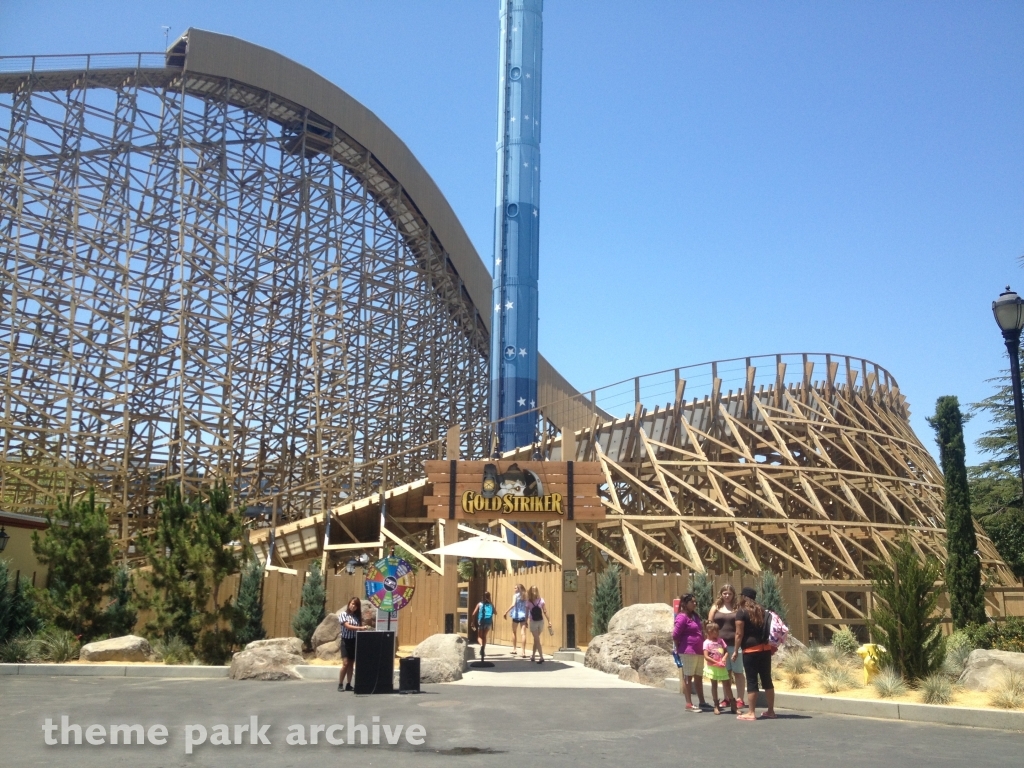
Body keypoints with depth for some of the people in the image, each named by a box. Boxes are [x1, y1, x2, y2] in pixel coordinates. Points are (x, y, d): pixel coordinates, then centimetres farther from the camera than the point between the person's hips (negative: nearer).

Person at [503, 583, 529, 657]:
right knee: (523, 633, -4)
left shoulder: (515, 596, -5)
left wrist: (506, 612, -18)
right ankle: (523, 651, -10)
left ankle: (514, 649, 22)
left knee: (514, 633, 17)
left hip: (516, 616, -2)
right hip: (523, 616, 3)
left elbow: (513, 605, -21)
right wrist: (526, 619, 15)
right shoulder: (524, 596, 8)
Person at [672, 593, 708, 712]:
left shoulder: (695, 616, 14)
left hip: (699, 651, 9)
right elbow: (675, 635, -17)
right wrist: (680, 647, -4)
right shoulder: (682, 617, -13)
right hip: (688, 652, -8)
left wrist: (703, 648, 14)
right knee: (688, 677, -2)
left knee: (699, 677, 14)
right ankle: (689, 704, 1)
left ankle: (702, 702, 23)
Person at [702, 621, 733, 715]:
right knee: (714, 685, 6)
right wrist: (716, 663, -21)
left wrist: (724, 658, -14)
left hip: (721, 666, 4)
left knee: (727, 684, 6)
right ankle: (716, 706, 14)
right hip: (712, 667, -4)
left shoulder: (720, 640, 5)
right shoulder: (707, 642, -11)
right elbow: (706, 656, -16)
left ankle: (733, 705, 14)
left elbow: (726, 651, 6)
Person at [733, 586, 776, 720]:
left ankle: (751, 713, 1)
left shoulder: (741, 612, -6)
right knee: (767, 679, 11)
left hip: (751, 650, -6)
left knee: (752, 681, -2)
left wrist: (736, 651, -3)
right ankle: (771, 711, 16)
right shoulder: (761, 610, 13)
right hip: (765, 648, 6)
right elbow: (767, 630, 16)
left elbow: (739, 634, -10)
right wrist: (772, 646, 20)